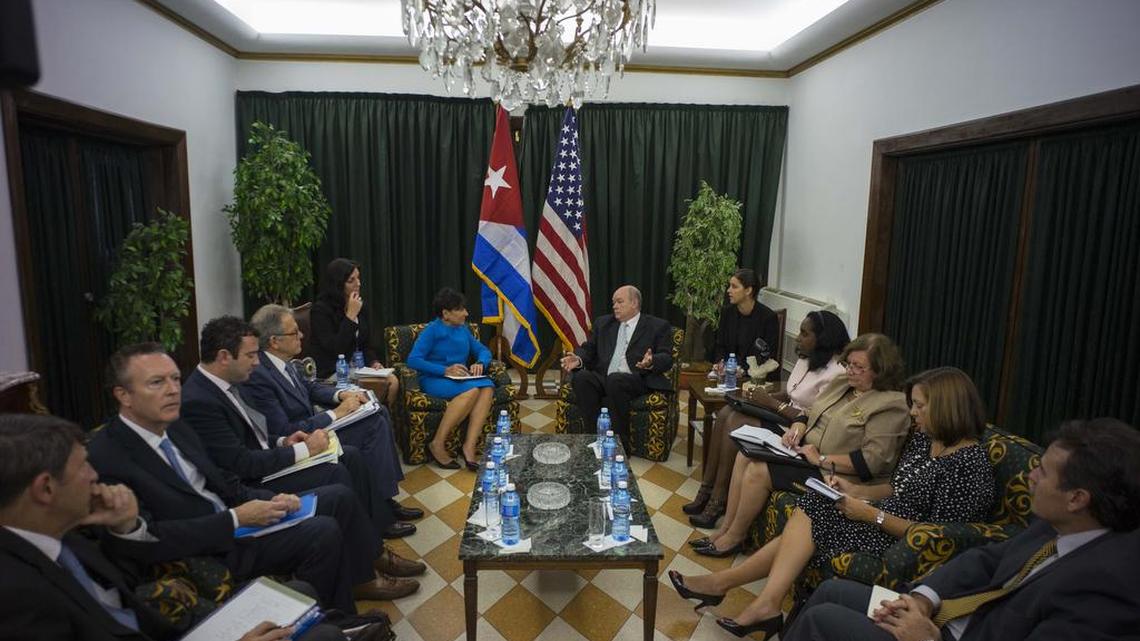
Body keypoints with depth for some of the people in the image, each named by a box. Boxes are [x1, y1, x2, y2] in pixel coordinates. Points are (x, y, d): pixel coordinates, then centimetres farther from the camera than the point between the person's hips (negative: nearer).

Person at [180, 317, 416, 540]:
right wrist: (304, 450, -20)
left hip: (263, 459, 9)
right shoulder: (197, 402, -25)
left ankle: (382, 521, 15)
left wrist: (282, 442, -1)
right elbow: (241, 463, -26)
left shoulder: (225, 384, 4)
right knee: (334, 473, -18)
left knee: (350, 455, 1)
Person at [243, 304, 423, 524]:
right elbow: (283, 434, -27)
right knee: (374, 424, -16)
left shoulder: (281, 361, -1)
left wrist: (341, 395, -4)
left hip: (309, 425, 9)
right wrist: (336, 413, -21)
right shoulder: (257, 377, -27)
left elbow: (309, 386, 15)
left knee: (379, 412, 5)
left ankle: (384, 498, 10)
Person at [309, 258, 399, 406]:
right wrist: (351, 316, -17)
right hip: (330, 374, -6)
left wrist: (374, 362, -5)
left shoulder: (361, 307, 12)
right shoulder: (320, 310, -8)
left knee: (392, 381, -20)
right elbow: (334, 349, -17)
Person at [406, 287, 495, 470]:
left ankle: (469, 446, -33)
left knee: (487, 387, -26)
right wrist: (445, 370, -23)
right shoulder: (432, 330, -5)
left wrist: (480, 363, -6)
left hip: (460, 378, 6)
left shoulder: (463, 329, 14)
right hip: (434, 379, -6)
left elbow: (483, 350, 18)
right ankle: (437, 445, -26)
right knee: (471, 390, -35)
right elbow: (413, 360, -14)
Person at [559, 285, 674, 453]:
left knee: (615, 379, -36)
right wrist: (579, 359, -4)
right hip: (602, 378, 4)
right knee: (581, 377, -28)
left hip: (637, 381, -4)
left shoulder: (657, 326, 9)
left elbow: (667, 358, 1)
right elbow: (588, 349, 19)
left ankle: (620, 442, -24)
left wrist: (651, 362, -22)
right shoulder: (603, 323, 22)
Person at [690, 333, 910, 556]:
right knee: (746, 455, -9)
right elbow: (810, 413, 19)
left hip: (833, 475, -9)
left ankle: (734, 538, -3)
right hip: (803, 451, 9)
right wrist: (798, 426, -4)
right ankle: (726, 528, -2)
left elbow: (872, 461, -21)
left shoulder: (890, 406, -14)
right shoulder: (841, 383, 11)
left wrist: (822, 459, -22)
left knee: (759, 471, -21)